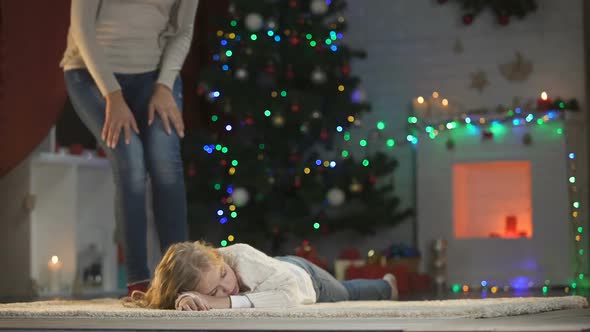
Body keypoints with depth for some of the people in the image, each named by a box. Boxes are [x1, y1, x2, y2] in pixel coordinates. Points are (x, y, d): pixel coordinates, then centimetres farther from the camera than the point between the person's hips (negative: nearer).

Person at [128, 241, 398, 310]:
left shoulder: (242, 257, -50)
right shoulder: (200, 280, -41)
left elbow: (291, 295, -56)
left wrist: (225, 303, -61)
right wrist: (182, 300, -62)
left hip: (304, 277, -3)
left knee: (346, 295, 35)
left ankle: (385, 286, 70)